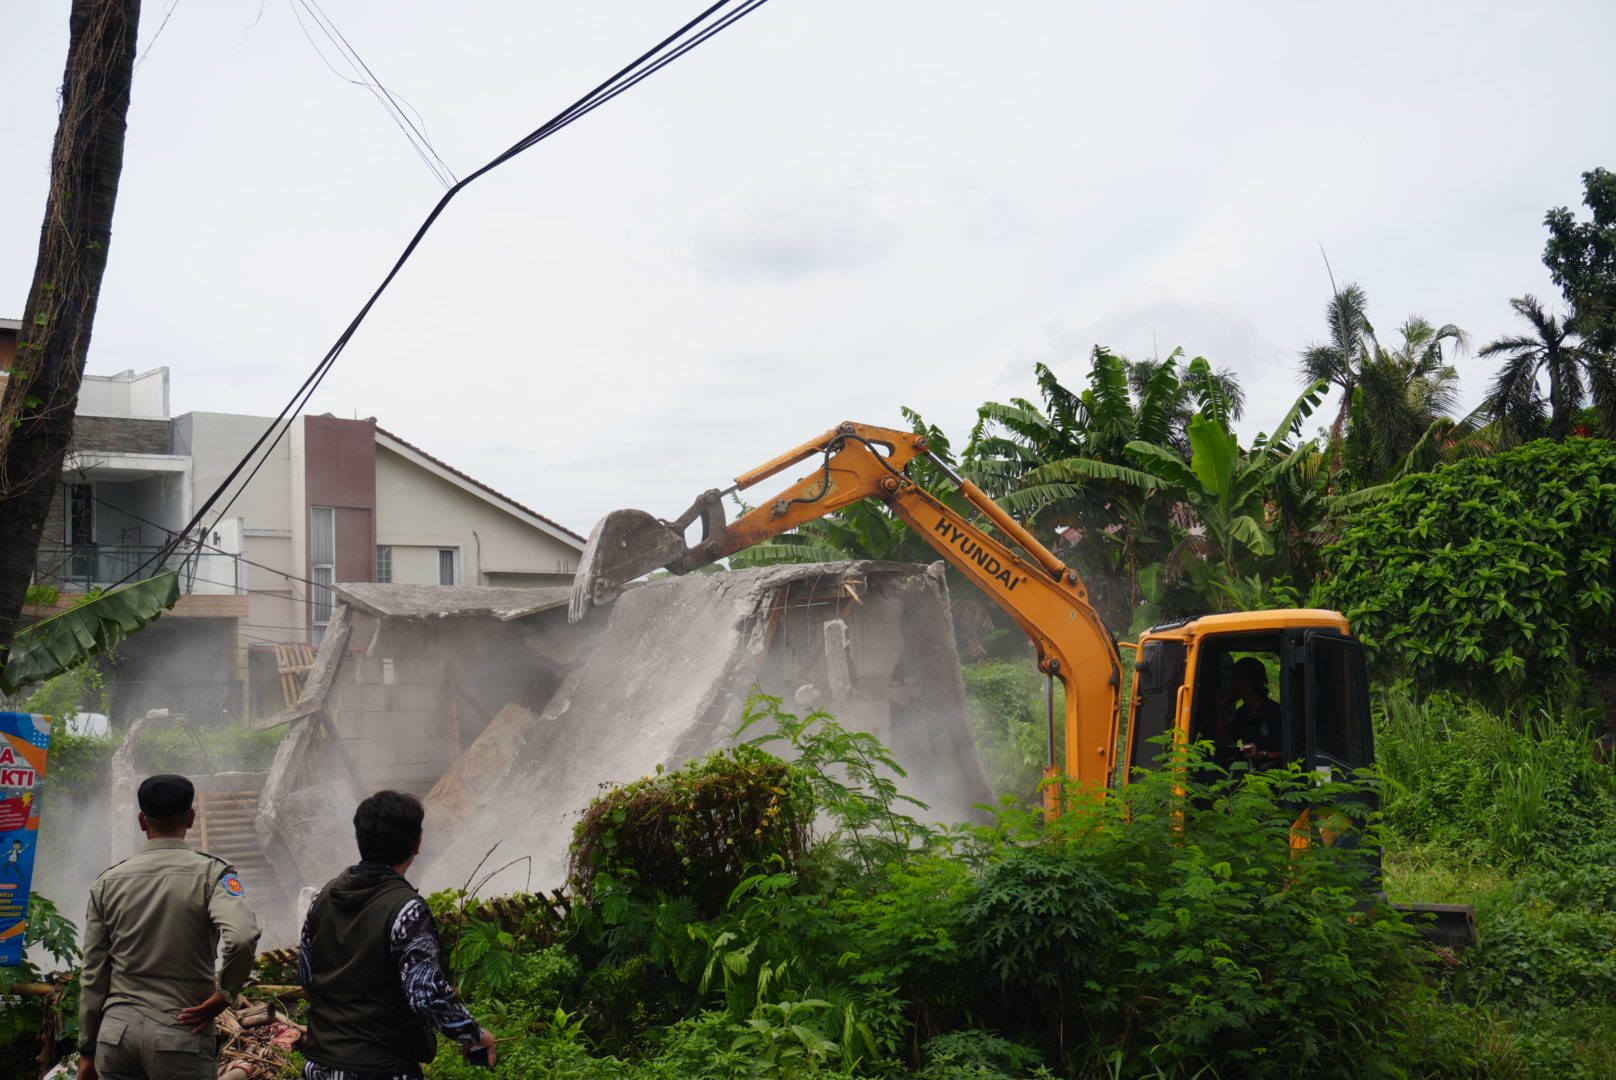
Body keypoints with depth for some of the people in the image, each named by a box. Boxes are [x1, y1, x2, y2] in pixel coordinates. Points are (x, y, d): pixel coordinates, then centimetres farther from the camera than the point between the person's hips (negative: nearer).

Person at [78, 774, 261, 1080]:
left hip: (115, 1031, 4)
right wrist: (223, 994, -8)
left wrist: (87, 1051, 16)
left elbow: (93, 974, 9)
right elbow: (242, 937, -24)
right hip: (180, 1034, -3)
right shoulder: (211, 873, -5)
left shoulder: (108, 881, 6)